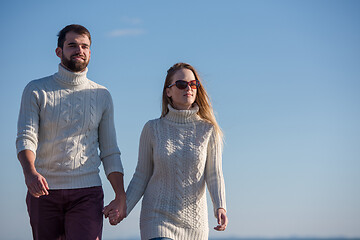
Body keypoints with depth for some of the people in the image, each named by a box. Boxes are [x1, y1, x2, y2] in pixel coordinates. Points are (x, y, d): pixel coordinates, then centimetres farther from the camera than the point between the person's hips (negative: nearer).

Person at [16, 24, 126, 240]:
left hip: (87, 192, 0)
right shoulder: (36, 91, 5)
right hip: (44, 191, 0)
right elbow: (26, 138, -6)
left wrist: (121, 196, 2)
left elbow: (110, 151, 12)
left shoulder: (102, 96, 11)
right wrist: (30, 172, -27)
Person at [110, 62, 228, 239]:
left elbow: (214, 175, 0)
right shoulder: (153, 129, 2)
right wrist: (123, 208, -8)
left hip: (194, 222, 2)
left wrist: (220, 207, -17)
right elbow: (141, 176, 5)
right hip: (158, 217, -2)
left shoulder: (208, 130, 2)